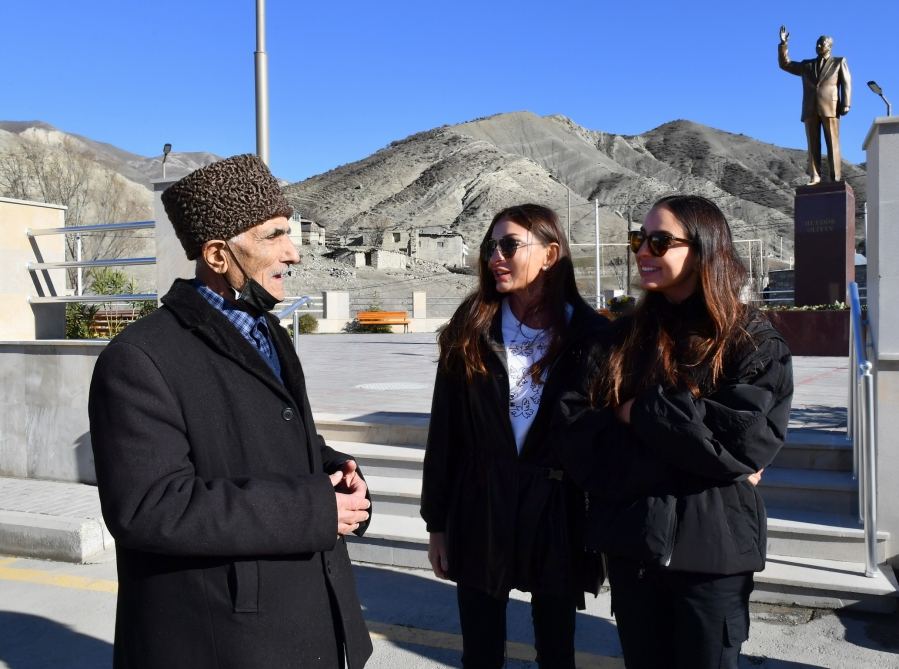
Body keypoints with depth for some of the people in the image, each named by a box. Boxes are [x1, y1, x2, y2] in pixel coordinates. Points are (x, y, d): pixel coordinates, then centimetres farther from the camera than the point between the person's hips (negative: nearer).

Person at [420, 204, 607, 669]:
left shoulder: (589, 334, -5)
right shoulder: (470, 329, -1)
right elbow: (444, 432, 1)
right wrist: (437, 523, 2)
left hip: (558, 512, -1)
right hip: (480, 509, 1)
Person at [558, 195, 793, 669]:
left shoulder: (753, 341, -5)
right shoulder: (621, 337, 5)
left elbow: (748, 437, -20)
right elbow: (577, 431, -8)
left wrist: (641, 413, -14)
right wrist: (700, 455, -15)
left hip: (710, 547, -3)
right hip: (628, 541, 4)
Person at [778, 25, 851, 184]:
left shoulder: (839, 62, 15)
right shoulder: (807, 65, 24)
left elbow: (846, 83, 5)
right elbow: (784, 64, 21)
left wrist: (846, 104, -9)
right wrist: (783, 44, 9)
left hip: (830, 108, -3)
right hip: (810, 109, 3)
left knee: (832, 144, -9)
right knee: (813, 145, -5)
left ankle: (836, 179, -12)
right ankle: (814, 176, -10)